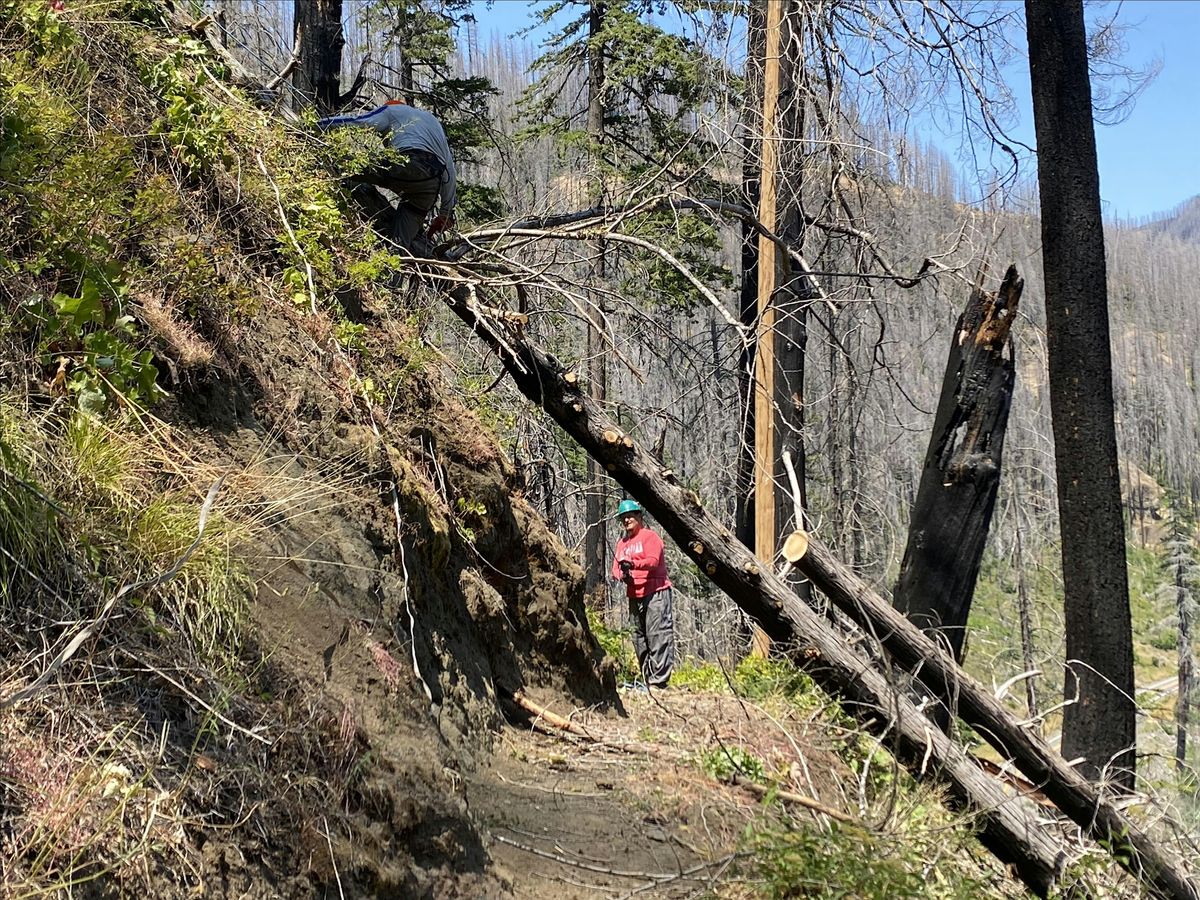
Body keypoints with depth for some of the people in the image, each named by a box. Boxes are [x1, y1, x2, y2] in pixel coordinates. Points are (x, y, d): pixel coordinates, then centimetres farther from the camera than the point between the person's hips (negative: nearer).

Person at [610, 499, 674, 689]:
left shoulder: (649, 536, -1)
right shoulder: (622, 543, 21)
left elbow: (653, 560, -16)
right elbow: (615, 567, 15)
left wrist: (633, 564, -33)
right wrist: (622, 574, -9)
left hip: (655, 592, -8)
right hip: (634, 596, 8)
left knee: (658, 635, -12)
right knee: (639, 638, 8)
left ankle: (659, 679, -15)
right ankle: (648, 679, 13)